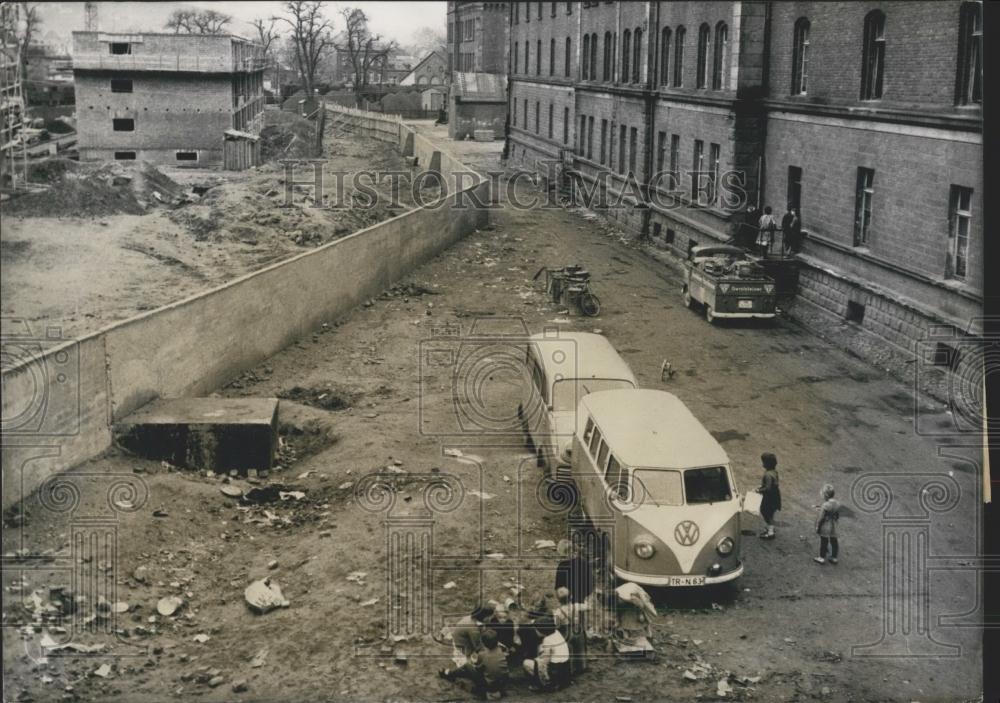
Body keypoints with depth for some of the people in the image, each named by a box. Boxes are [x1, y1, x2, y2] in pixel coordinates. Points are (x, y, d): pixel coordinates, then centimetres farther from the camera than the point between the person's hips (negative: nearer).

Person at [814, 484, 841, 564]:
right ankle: (834, 558, 28)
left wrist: (817, 527, -9)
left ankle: (822, 558, 22)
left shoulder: (825, 505, -26)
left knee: (823, 542, 9)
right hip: (834, 527, 6)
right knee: (834, 542, 16)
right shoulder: (837, 503, -6)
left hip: (825, 528, -6)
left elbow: (821, 518, -20)